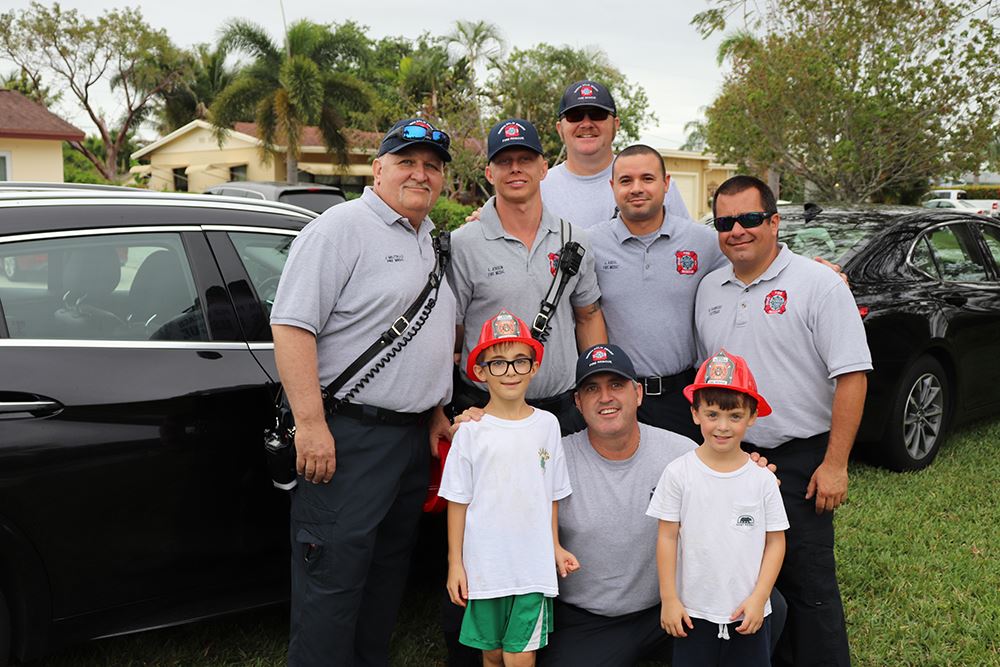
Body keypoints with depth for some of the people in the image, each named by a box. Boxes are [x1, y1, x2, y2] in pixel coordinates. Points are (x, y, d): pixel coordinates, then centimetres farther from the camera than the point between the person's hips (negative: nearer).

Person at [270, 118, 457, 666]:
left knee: (388, 569, 18)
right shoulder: (341, 228, -10)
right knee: (334, 575, -3)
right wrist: (311, 424, -23)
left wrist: (436, 411, 21)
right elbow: (291, 326, -18)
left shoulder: (432, 243, 17)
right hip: (349, 435, -8)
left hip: (413, 436, 9)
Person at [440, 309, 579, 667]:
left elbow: (552, 495, 10)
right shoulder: (471, 430, -4)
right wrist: (455, 563, -2)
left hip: (533, 565, 1)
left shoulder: (547, 424, 1)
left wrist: (555, 546, 11)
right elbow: (458, 501, -1)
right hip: (485, 565, 0)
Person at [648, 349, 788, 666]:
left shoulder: (762, 478, -4)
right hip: (693, 612, -1)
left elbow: (775, 542, 1)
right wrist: (669, 599, -4)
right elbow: (667, 538, -3)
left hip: (749, 613, 1)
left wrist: (758, 599, -5)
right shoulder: (678, 473, -7)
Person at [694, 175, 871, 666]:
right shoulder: (710, 289, 9)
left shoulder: (818, 284, -9)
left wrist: (834, 464, -16)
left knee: (807, 583, 1)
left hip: (800, 459, -5)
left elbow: (851, 375, -13)